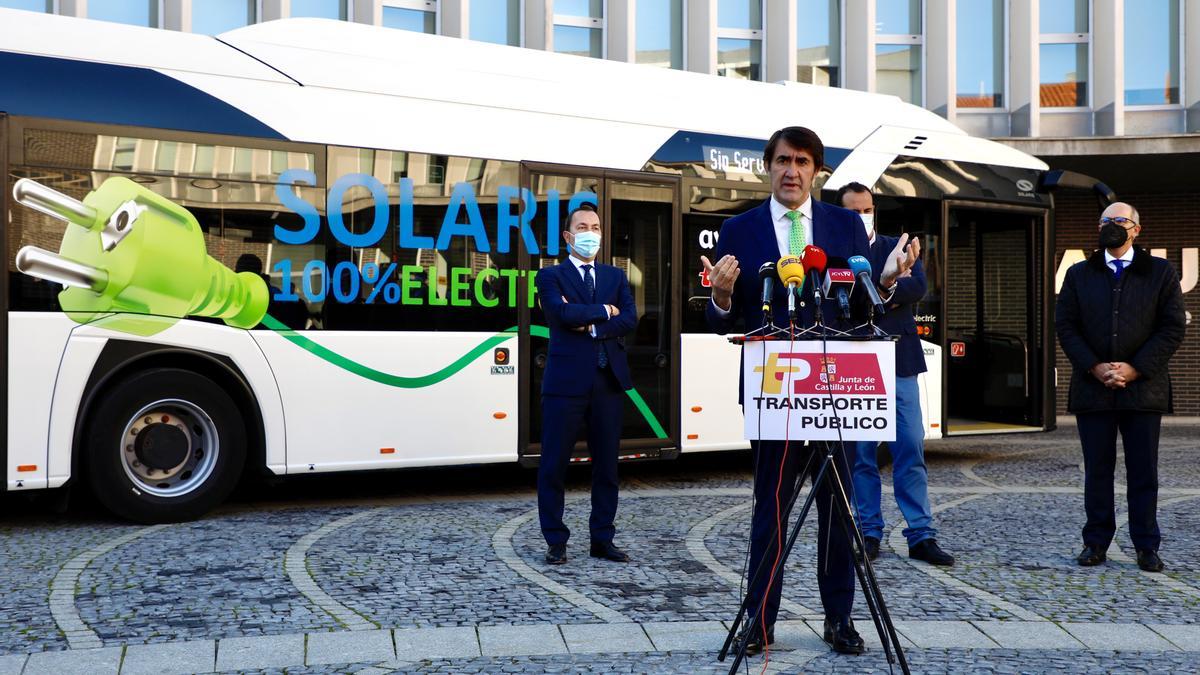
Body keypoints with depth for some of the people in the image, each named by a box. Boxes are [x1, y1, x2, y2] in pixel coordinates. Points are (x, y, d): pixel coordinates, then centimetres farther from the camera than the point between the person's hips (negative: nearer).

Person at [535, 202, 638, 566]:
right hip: (566, 382, -4)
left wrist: (592, 326, -11)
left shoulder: (616, 276, 15)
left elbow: (630, 319, 0)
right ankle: (556, 541, 10)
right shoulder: (551, 276, 4)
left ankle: (602, 539, 17)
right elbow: (562, 312, -16)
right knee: (554, 464, 0)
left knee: (606, 465, 8)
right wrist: (604, 311, -5)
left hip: (608, 381, 4)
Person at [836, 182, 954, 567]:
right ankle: (869, 534, 14)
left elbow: (918, 288, -7)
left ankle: (921, 536, 6)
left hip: (898, 363, 2)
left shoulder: (896, 248, 11)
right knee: (861, 454, 4)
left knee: (911, 449, 0)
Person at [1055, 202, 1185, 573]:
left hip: (1142, 387, -1)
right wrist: (1094, 368, -9)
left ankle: (1146, 547, 11)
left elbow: (1173, 328, 0)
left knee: (1143, 471, 4)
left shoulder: (1161, 273, 6)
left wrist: (1135, 369, -10)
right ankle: (1096, 542, 13)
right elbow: (1065, 326, 4)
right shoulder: (1078, 275, 11)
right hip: (1091, 388, 1)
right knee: (1097, 469, 6)